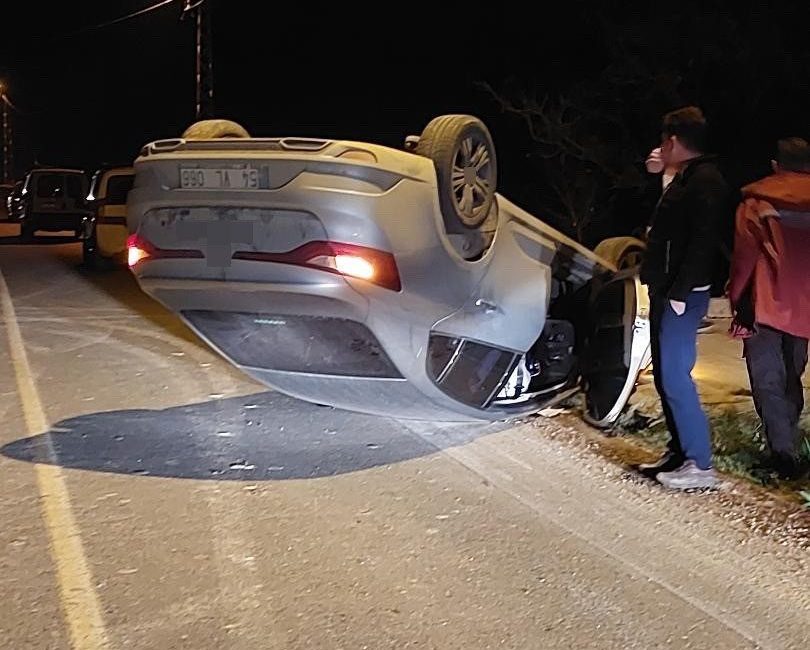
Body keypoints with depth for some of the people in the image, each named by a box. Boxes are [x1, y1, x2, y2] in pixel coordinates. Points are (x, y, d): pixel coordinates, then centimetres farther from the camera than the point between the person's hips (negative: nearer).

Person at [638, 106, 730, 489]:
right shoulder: (683, 180, 18)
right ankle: (679, 452, 21)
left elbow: (703, 242, -23)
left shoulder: (706, 181, -14)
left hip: (682, 296, -11)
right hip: (665, 292, 11)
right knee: (665, 376, 13)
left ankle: (700, 465, -6)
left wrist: (680, 292, -24)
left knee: (675, 378, -11)